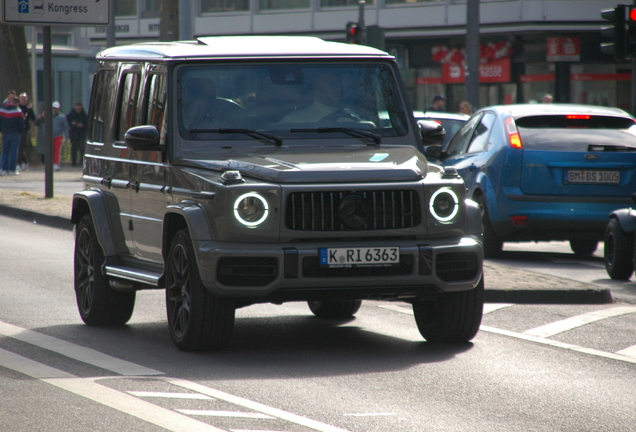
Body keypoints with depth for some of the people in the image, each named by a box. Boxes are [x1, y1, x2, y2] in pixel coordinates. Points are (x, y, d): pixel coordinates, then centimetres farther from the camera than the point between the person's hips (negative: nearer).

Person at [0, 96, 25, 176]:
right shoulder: (18, 111, -7)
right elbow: (21, 124, -8)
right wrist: (20, 131, 9)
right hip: (15, 134, -4)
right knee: (13, 152, -1)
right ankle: (12, 170, -3)